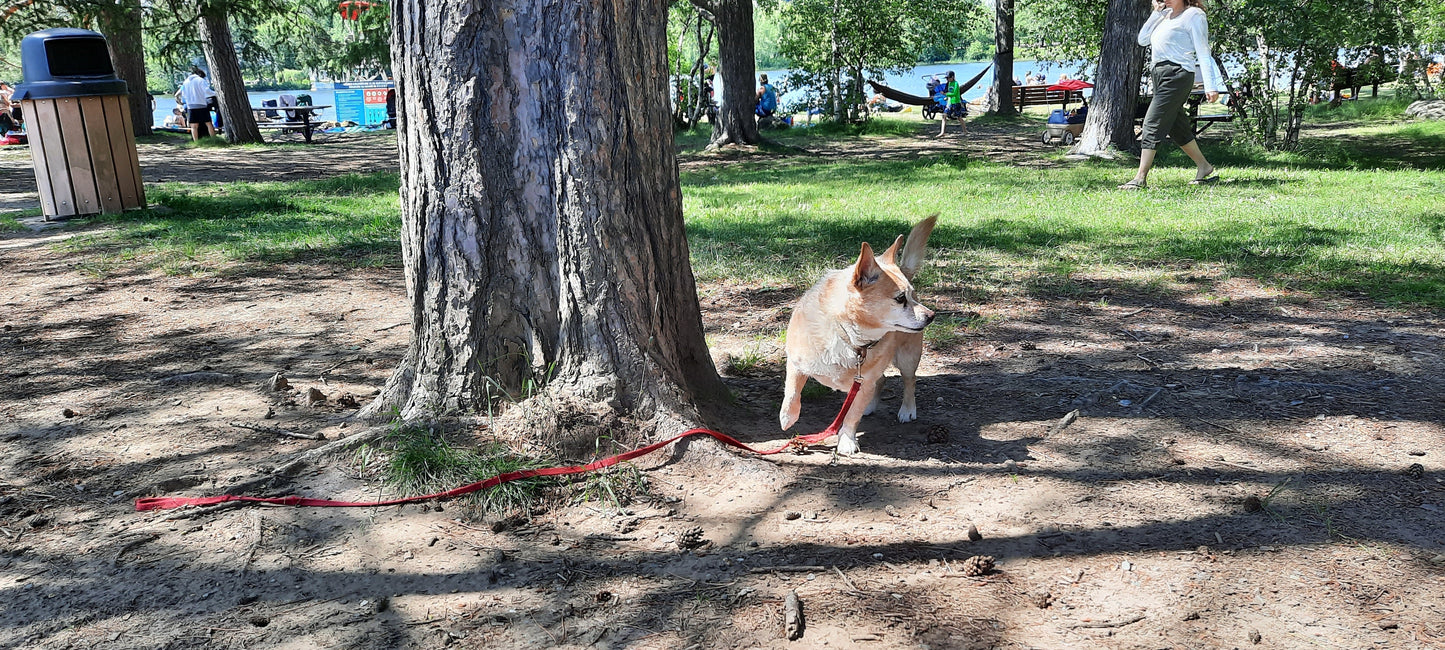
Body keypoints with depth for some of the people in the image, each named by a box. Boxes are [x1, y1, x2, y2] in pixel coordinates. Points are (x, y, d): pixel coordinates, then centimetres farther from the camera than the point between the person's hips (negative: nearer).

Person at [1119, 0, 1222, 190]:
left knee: (1152, 124, -14)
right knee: (1177, 127, 12)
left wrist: (1210, 86, -12)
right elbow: (1142, 39, 14)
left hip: (1177, 74, -9)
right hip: (1159, 74, 9)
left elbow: (1203, 52, -7)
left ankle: (1140, 178, -15)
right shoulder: (1165, 16, 20)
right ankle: (1204, 167, 24)